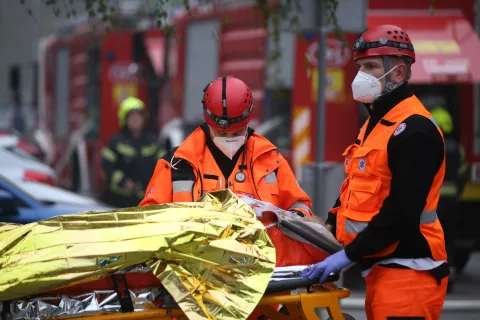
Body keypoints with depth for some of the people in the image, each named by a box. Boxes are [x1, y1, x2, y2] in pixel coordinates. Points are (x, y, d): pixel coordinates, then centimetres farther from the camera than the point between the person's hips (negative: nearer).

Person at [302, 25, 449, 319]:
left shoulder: (414, 130, -14)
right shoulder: (376, 123, 18)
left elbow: (402, 212, -22)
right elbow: (356, 195, 24)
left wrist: (349, 255, -20)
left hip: (407, 273, -10)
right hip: (381, 268, 10)